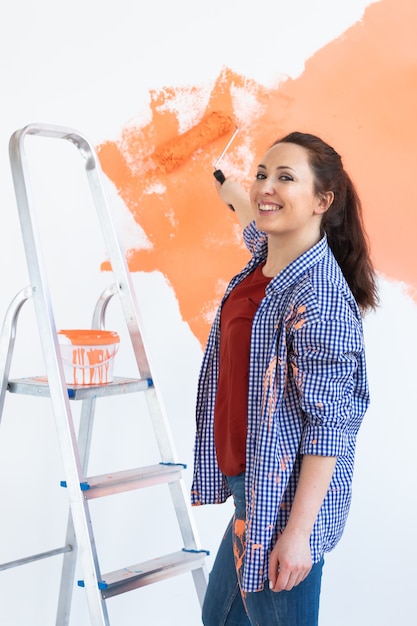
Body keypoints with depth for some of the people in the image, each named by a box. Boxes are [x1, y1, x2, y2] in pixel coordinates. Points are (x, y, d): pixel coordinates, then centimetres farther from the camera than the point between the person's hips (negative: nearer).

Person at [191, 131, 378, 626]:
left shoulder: (320, 297, -23)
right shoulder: (264, 264, 3)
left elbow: (329, 422, -22)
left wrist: (298, 532, -21)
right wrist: (232, 194, 46)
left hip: (287, 502, -9)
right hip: (251, 490, 9)